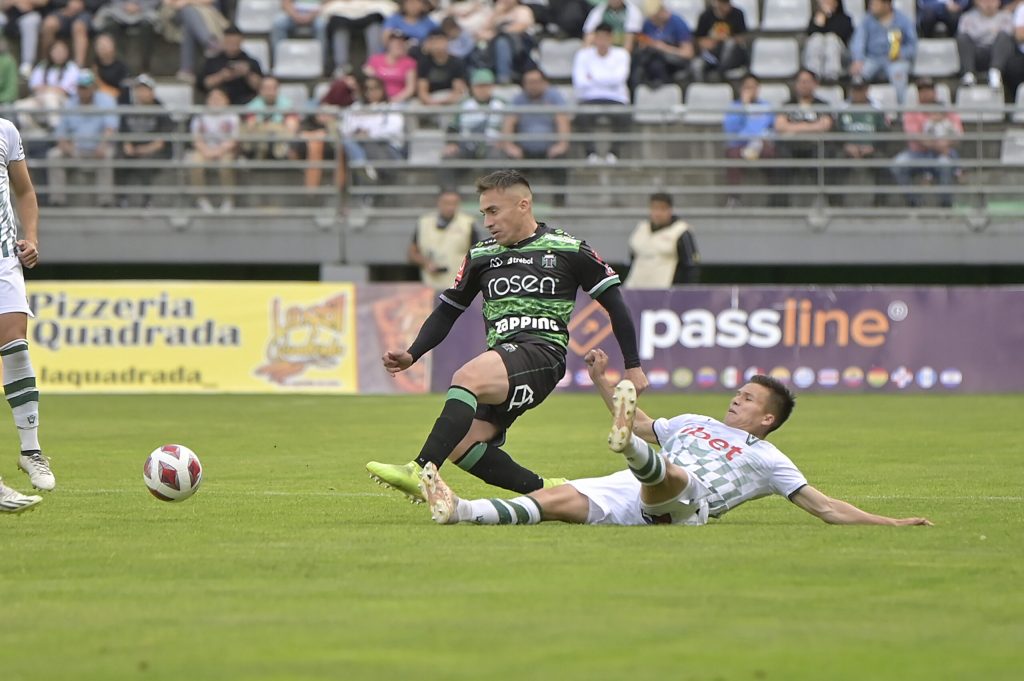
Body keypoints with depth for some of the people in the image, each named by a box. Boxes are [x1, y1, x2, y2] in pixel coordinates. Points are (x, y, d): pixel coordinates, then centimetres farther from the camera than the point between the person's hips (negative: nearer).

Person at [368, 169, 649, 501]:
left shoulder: (567, 249, 5)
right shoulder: (481, 255, 18)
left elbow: (614, 301, 9)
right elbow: (447, 311, 22)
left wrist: (633, 366, 7)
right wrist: (411, 356, 7)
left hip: (543, 352, -6)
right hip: (499, 358, 7)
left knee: (466, 377, -33)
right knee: (459, 446, -13)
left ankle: (419, 472, -41)